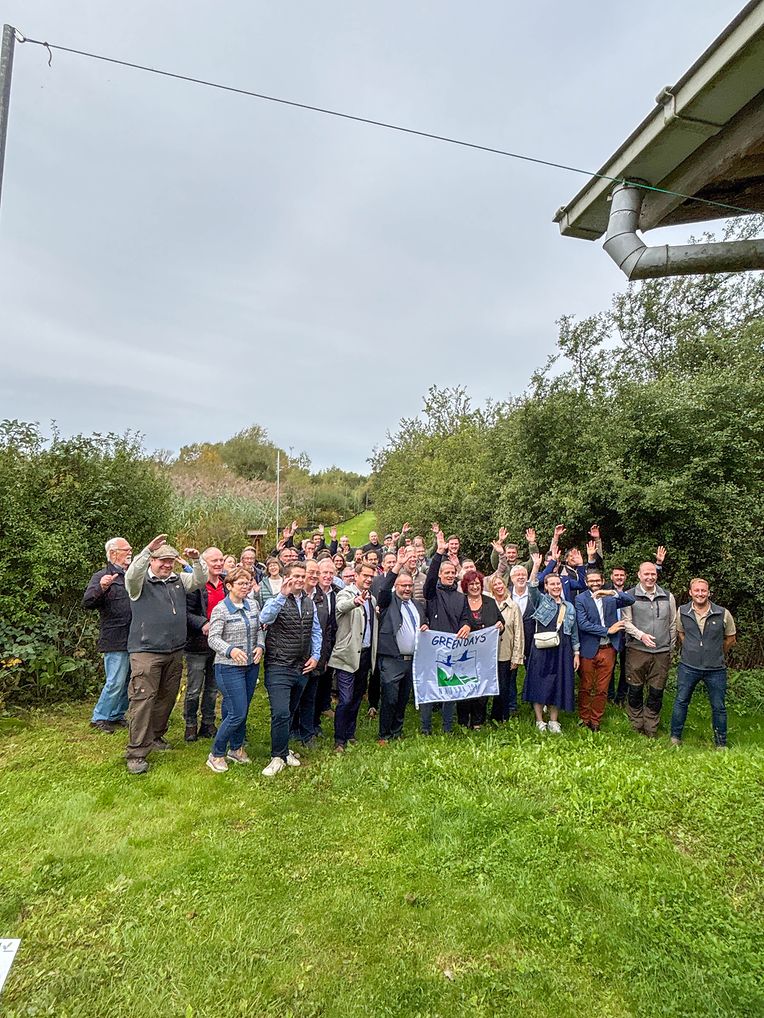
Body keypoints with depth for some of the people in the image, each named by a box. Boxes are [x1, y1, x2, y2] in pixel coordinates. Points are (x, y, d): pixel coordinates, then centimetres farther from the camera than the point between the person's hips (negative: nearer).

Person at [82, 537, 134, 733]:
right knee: (115, 682, -4)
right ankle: (99, 718, 13)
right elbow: (87, 603, -17)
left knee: (127, 681, 14)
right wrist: (101, 588, -34)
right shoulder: (101, 576, -5)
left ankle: (117, 715, 28)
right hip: (115, 641, -7)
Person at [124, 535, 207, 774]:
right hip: (146, 652, -6)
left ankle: (156, 736, 34)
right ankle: (136, 754, 0)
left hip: (175, 652, 6)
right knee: (143, 700, -8)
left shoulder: (178, 580, 10)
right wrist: (148, 550, -39)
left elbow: (201, 579, 8)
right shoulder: (140, 582, -6)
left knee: (167, 698, 16)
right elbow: (131, 575, -27)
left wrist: (197, 560, -10)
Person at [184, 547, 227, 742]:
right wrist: (202, 623, -28)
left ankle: (208, 724, 30)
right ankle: (191, 725, 23)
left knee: (213, 688, 16)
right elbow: (186, 612, -15)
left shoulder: (226, 583, 6)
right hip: (198, 644, -5)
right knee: (194, 690, 6)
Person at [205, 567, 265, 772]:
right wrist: (230, 650, -33)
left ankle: (236, 748, 35)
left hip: (251, 665, 6)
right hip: (229, 667, -6)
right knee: (237, 713, -6)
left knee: (243, 711, 15)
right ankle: (216, 755, 13)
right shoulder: (220, 609, -12)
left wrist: (260, 646, -7)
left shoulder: (253, 604, 5)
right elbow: (213, 638, -17)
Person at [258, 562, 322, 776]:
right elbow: (264, 619, -32)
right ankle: (278, 756, 7)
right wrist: (282, 595, -39)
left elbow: (316, 631, 15)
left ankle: (283, 750, 36)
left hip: (302, 668, 6)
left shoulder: (309, 603, 8)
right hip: (279, 667, -6)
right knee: (280, 714, -10)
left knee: (290, 712, 19)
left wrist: (315, 656, 6)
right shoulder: (277, 601, -10)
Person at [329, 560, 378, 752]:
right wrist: (356, 601, -56)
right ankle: (339, 740, 7)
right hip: (348, 655, -7)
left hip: (365, 654, 7)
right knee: (345, 700, -5)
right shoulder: (346, 593, -11)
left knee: (357, 698, 16)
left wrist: (373, 654, 15)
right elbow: (342, 606, -36)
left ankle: (350, 734, 29)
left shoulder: (372, 599, 12)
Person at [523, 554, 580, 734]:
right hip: (542, 649, -3)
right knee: (540, 683, 1)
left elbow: (574, 632, 16)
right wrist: (536, 567, -27)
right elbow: (532, 587, -16)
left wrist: (576, 653, 12)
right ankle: (539, 721, 14)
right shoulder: (541, 600, 4)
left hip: (562, 650, 4)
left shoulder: (569, 607, 14)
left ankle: (553, 722, 21)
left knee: (559, 684, 8)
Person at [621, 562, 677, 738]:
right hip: (637, 650, -2)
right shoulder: (630, 596, -1)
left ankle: (651, 730, 20)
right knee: (635, 690, 4)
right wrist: (641, 635, -17)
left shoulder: (668, 597, 8)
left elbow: (673, 625, 13)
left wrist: (671, 649, 12)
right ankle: (636, 728, 18)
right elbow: (626, 622, -3)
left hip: (662, 652, 2)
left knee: (656, 692, 7)